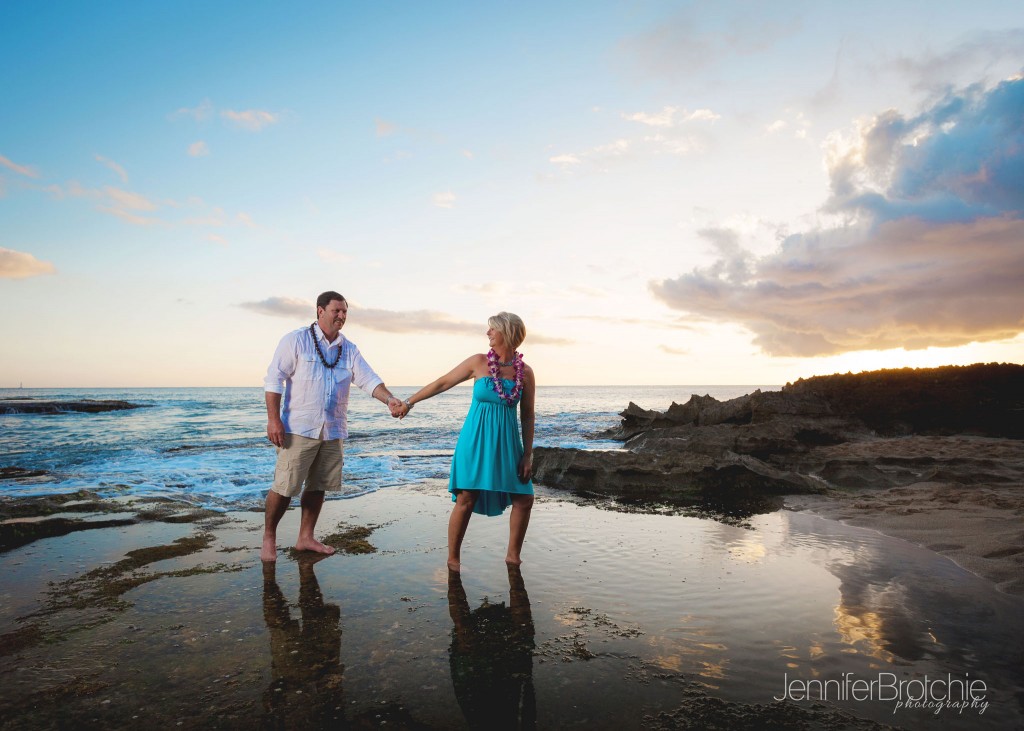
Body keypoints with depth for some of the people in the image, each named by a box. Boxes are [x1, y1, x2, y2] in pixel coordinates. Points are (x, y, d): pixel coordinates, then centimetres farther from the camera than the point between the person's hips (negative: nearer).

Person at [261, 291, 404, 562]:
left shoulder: (349, 349, 9)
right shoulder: (296, 341, -4)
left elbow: (369, 379, 1)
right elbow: (274, 379, -6)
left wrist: (389, 399, -18)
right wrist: (273, 419, -13)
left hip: (333, 431, 5)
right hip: (299, 428, -5)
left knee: (318, 487, 12)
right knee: (285, 486, -2)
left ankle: (306, 537, 27)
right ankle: (268, 538, 18)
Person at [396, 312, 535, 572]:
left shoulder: (525, 372, 0)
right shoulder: (479, 362, -3)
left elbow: (528, 416, 4)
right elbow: (442, 383, 5)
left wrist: (528, 454, 0)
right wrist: (409, 402, 8)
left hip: (507, 443, 2)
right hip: (476, 440, -2)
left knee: (524, 499, 2)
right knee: (466, 500, -5)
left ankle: (513, 555, 21)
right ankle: (453, 558, 12)